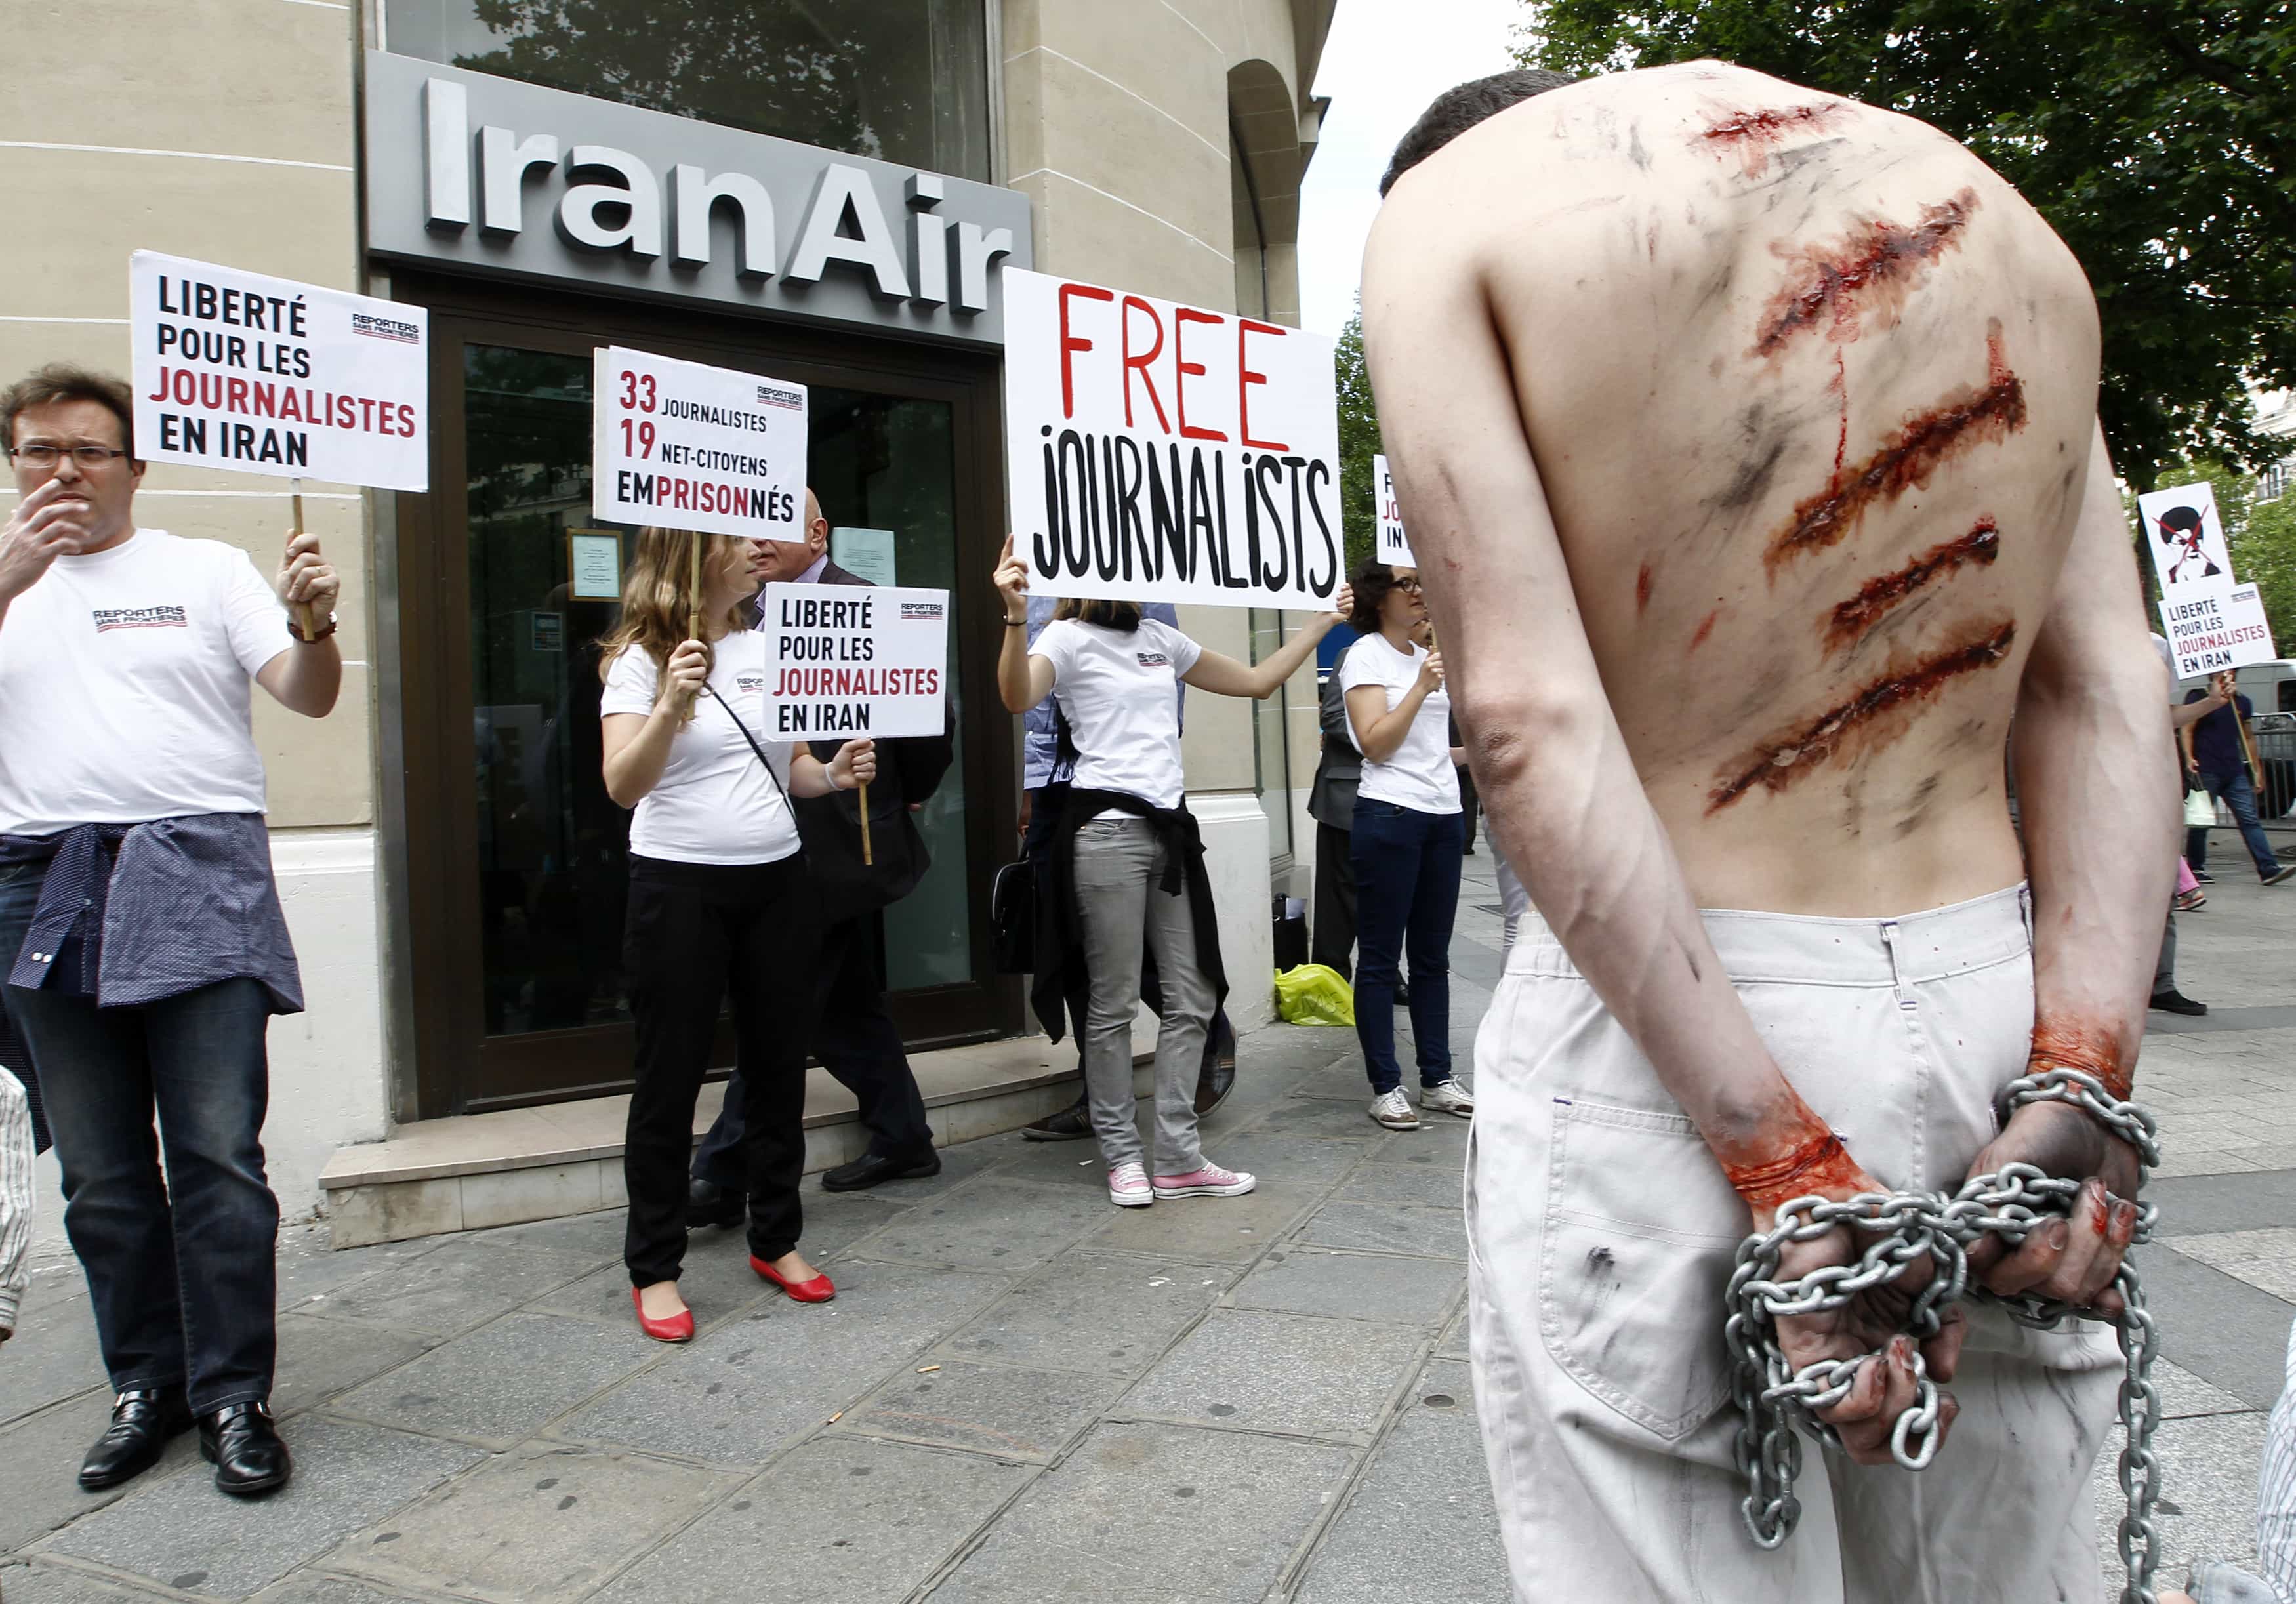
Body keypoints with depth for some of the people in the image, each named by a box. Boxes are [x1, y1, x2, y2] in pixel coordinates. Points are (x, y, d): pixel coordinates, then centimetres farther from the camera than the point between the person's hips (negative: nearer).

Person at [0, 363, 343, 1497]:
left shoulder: (207, 570, 9)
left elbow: (308, 697, 0)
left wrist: (311, 624, -21)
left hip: (199, 886, -3)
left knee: (218, 1156, -5)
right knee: (101, 1176, 10)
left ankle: (233, 1394, 6)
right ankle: (146, 1385, 23)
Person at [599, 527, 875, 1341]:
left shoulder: (770, 647, 9)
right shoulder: (640, 656, -6)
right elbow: (623, 786, -17)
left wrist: (834, 774, -4)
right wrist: (670, 707, -32)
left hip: (775, 880, 5)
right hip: (679, 884, -5)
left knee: (778, 1065, 12)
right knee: (670, 1077, 3)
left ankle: (776, 1240, 28)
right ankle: (655, 1268, 16)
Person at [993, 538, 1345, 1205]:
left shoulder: (1162, 640, 17)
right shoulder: (1068, 638, -2)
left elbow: (1256, 680, 24)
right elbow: (1018, 698, -23)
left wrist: (1323, 619, 27)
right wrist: (1016, 617, -37)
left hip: (1170, 826, 7)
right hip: (1107, 829, -7)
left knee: (1192, 997, 6)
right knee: (1114, 1004, 0)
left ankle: (1178, 1158, 14)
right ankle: (1122, 1155, 14)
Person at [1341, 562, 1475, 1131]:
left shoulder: (1427, 656, 18)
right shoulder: (1366, 655, -4)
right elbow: (1374, 744, -14)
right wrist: (1422, 688, -20)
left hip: (1442, 815, 8)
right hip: (1390, 815, -7)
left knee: (1433, 957, 12)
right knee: (1381, 959, -1)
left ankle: (1437, 1081, 19)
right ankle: (1385, 1088, 5)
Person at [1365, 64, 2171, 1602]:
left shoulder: (1443, 205, -2)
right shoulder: (1989, 205, 14)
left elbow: (1530, 718, -15)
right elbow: (2106, 689, 3)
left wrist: (1778, 1159, -15)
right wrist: (2084, 1085, -2)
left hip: (1656, 1040, -5)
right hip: (1996, 1007, 6)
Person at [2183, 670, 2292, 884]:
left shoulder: (2243, 702, 15)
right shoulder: (2199, 698, -1)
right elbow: (2186, 730, -6)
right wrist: (2189, 758, -20)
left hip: (2235, 772, 5)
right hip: (2206, 772, -5)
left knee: (2250, 819, -2)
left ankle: (2269, 868, -7)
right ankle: (2196, 868, 12)